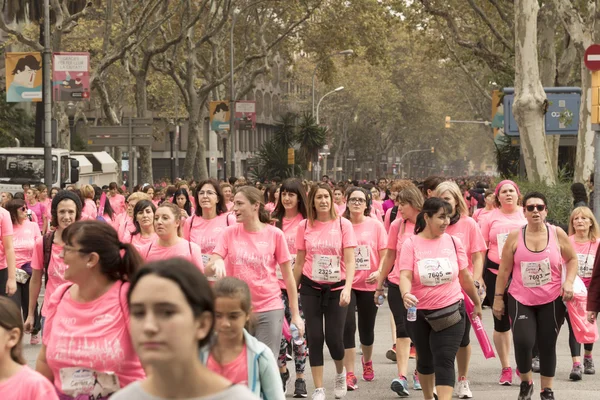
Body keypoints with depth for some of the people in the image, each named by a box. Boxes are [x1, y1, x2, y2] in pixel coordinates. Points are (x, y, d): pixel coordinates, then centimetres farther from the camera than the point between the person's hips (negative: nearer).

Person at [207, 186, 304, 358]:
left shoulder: (274, 234, -3)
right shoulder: (230, 233, 2)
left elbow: (288, 276, 1)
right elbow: (208, 270, -2)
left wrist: (295, 314, 0)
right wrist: (216, 263, -26)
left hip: (270, 309, -2)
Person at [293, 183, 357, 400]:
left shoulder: (343, 225, -5)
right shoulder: (304, 226, -1)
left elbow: (349, 260, -8)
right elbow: (299, 262, 7)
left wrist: (347, 288, -20)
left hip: (336, 287, -1)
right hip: (311, 287, 1)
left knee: (334, 337, -4)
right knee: (314, 337, 0)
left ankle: (340, 373, 29)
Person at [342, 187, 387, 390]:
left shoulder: (375, 225, -1)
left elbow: (385, 255, -1)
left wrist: (379, 272, -19)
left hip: (369, 285, 0)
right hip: (346, 284, 0)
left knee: (366, 328, 12)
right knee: (348, 327, -12)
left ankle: (367, 361, 42)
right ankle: (350, 374, -8)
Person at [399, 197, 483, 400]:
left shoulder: (453, 242, -1)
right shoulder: (411, 244, -8)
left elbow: (465, 276, 9)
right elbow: (405, 275, -18)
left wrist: (477, 303, 18)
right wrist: (406, 294, -39)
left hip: (450, 312, 0)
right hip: (419, 314, 0)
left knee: (444, 361, -12)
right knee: (425, 360, 17)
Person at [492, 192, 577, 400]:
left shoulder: (557, 234, -3)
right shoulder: (515, 237, -4)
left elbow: (572, 259, 9)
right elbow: (504, 270, 2)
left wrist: (569, 282, -7)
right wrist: (498, 298, 2)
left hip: (551, 301, 1)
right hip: (521, 300, -1)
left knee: (547, 345, 7)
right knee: (523, 342, -15)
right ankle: (525, 382, 11)